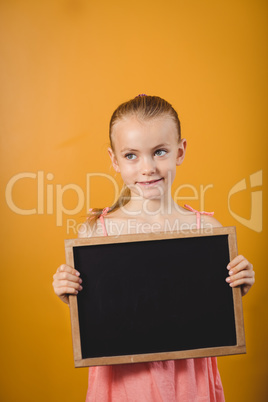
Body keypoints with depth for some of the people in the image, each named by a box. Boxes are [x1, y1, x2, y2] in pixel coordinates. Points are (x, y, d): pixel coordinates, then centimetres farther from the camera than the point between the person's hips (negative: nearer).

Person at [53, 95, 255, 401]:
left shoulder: (207, 228, -8)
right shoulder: (94, 231, -10)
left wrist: (238, 288, -14)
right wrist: (69, 294, -18)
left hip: (187, 376, 1)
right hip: (123, 376, -1)